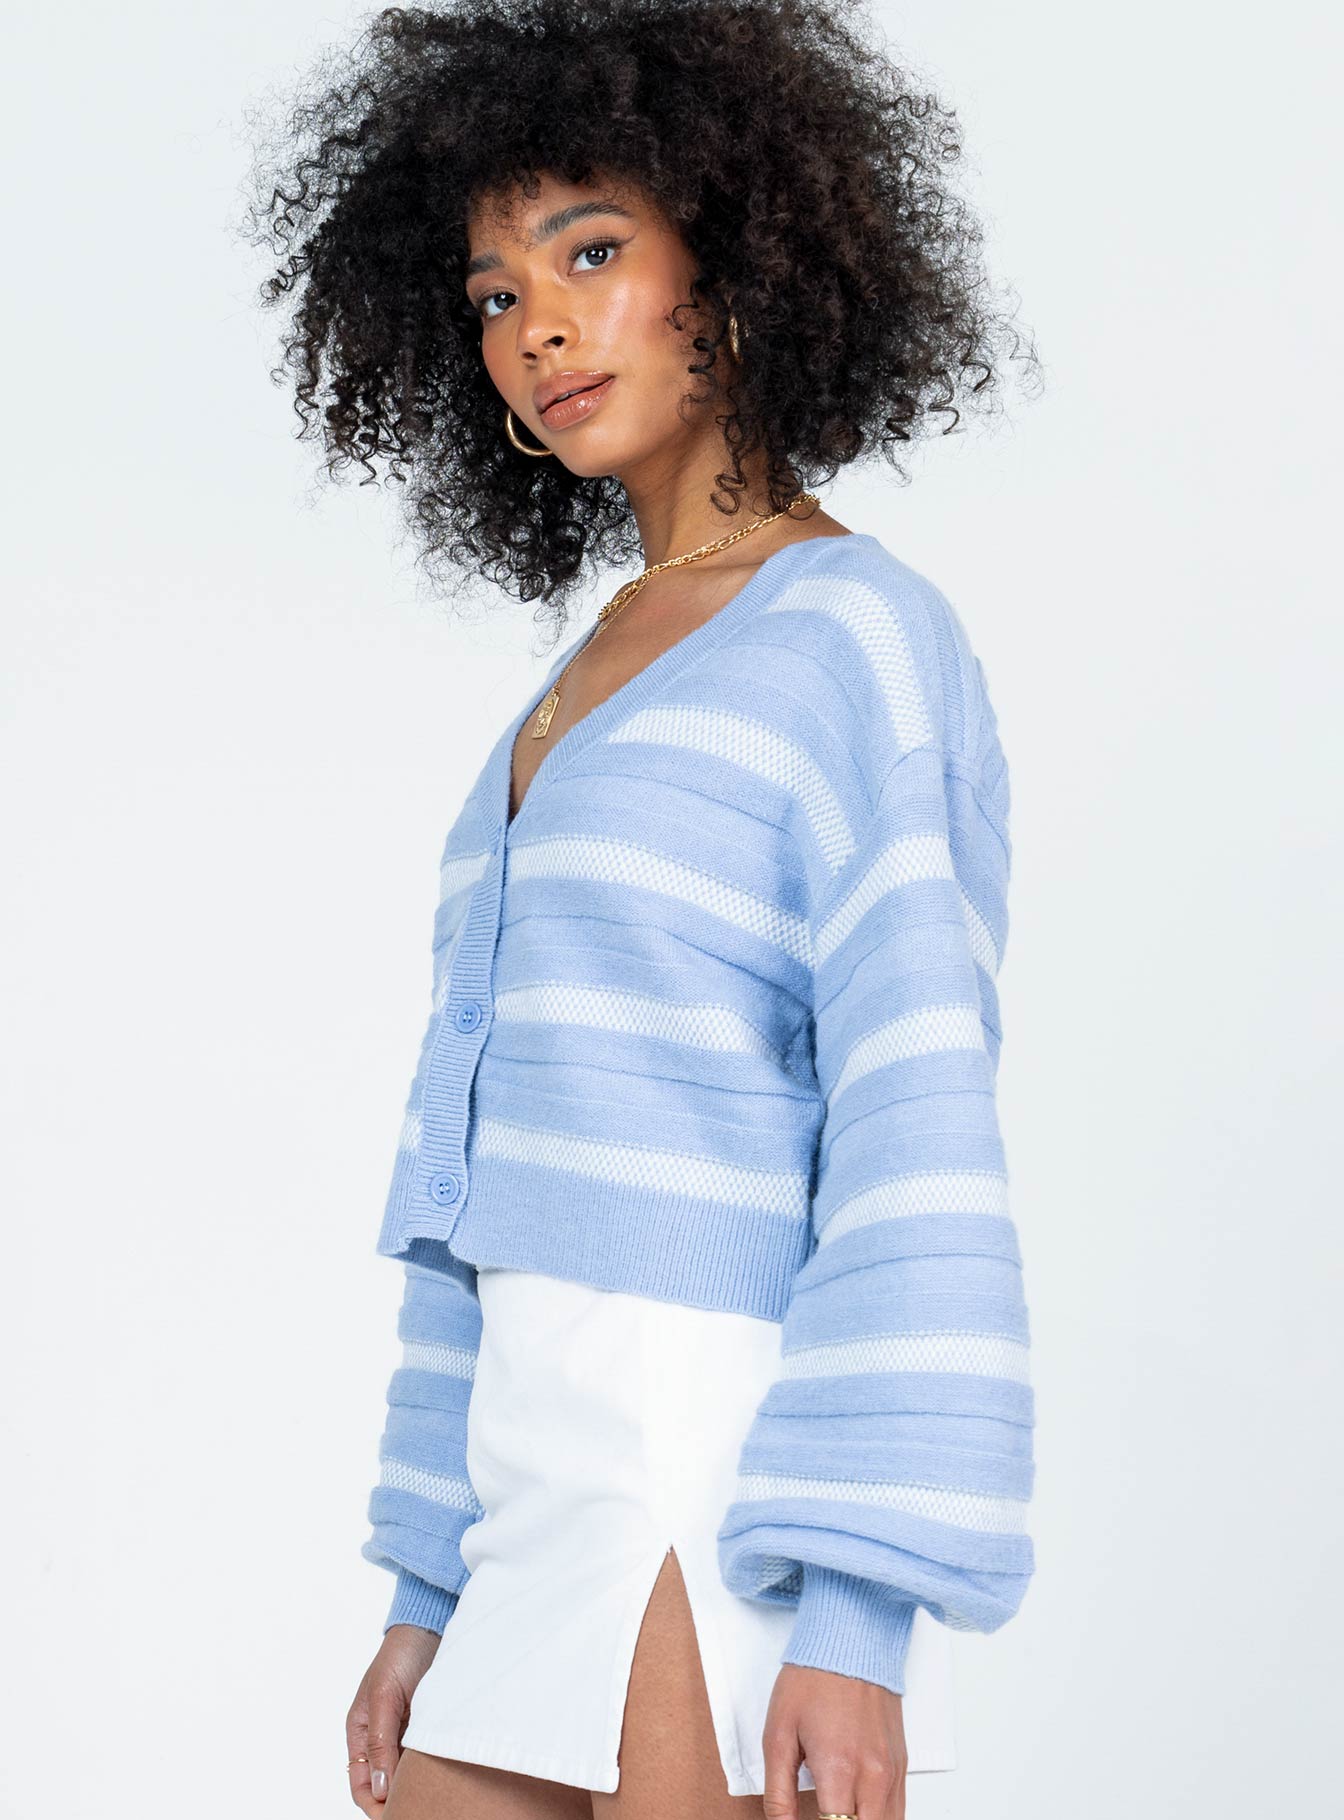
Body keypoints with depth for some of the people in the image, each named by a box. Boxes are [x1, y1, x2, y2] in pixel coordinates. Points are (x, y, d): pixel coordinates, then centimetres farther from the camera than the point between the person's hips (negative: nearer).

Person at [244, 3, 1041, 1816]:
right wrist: (430, 1594, 16)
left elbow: (918, 1146, -15)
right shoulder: (588, 686, 18)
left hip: (731, 1496, -8)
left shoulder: (856, 637, -7)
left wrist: (859, 1610, -21)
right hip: (551, 1517, 8)